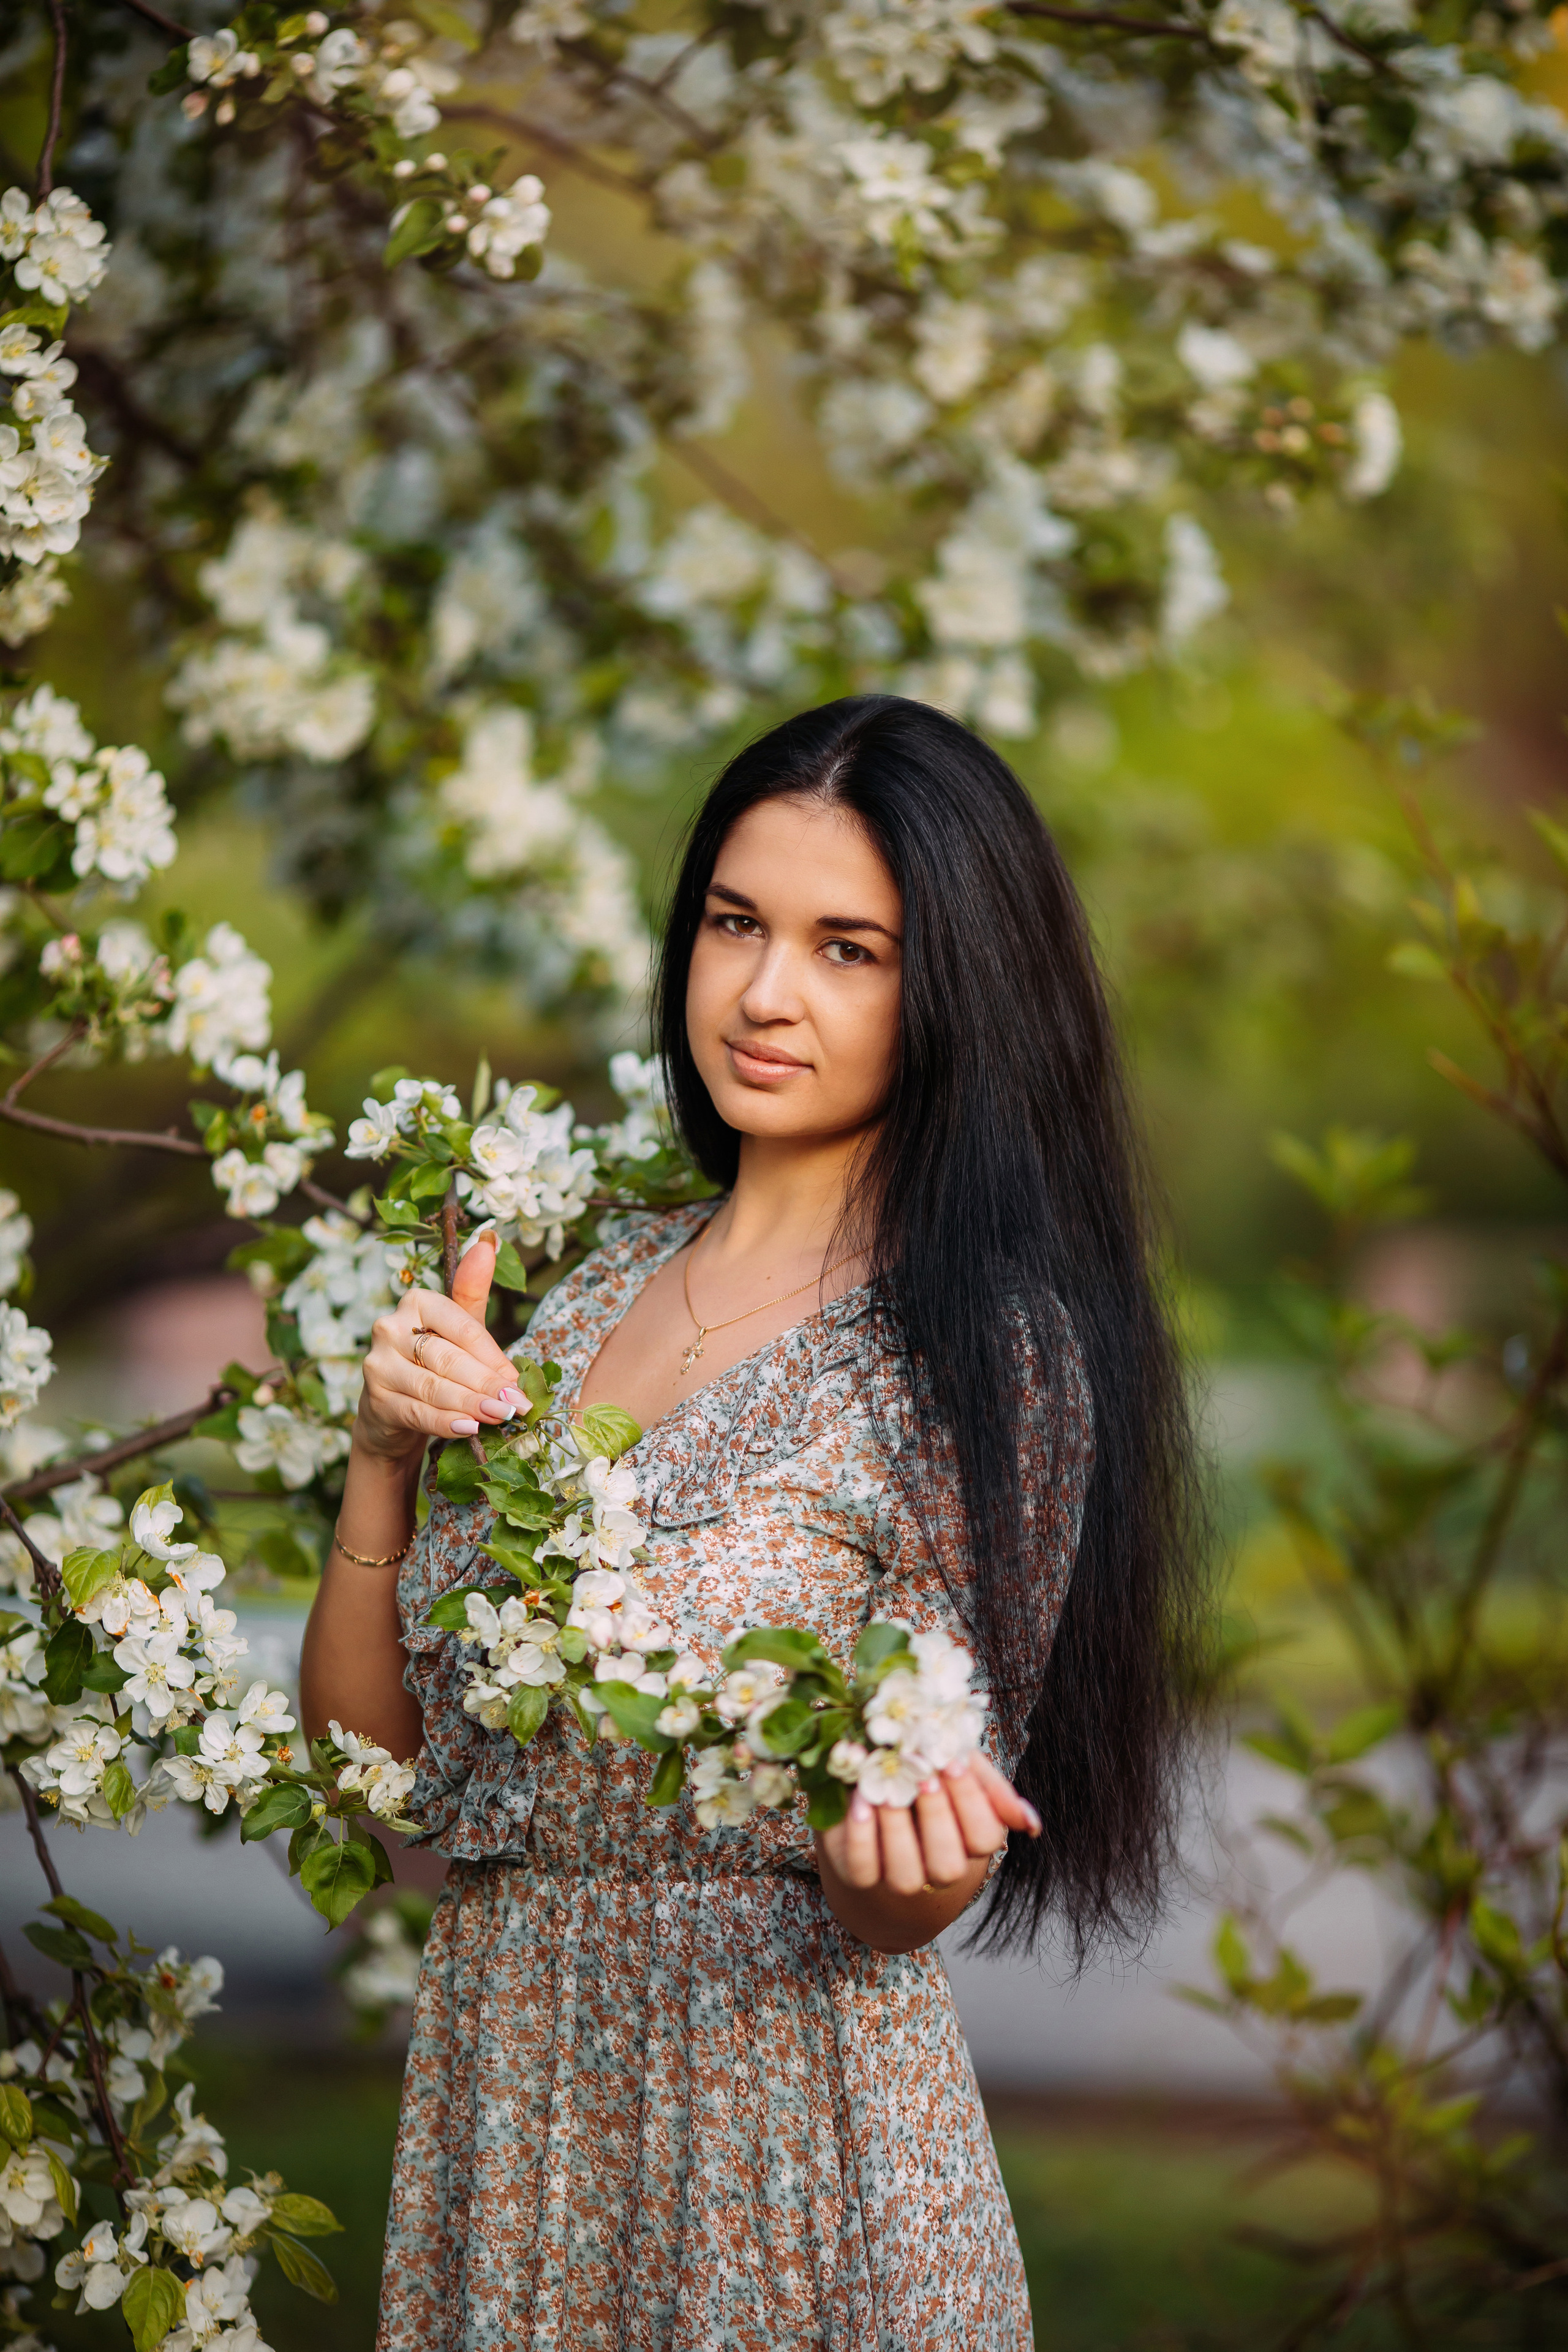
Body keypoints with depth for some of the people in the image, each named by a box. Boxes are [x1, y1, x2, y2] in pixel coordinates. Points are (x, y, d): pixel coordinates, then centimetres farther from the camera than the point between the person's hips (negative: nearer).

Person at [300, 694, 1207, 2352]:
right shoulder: (605, 1288, 5)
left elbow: (888, 1920, -11)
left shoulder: (984, 1352, -13)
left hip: (783, 2139, -6)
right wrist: (385, 1455, -9)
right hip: (494, 2090, 6)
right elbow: (364, 1728, 6)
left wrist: (911, 1854, -32)